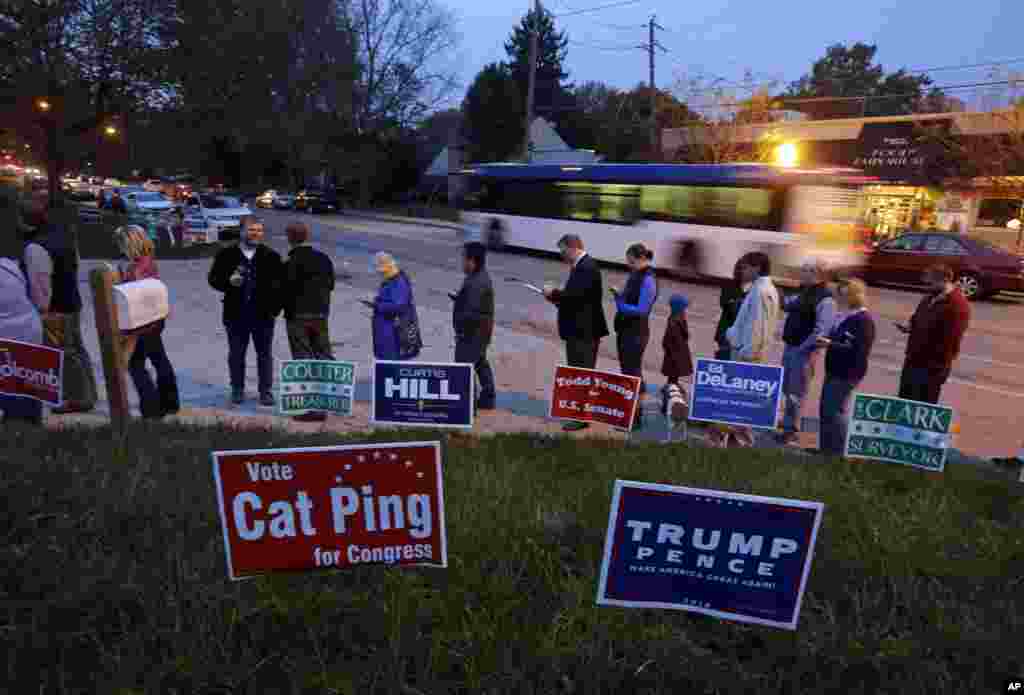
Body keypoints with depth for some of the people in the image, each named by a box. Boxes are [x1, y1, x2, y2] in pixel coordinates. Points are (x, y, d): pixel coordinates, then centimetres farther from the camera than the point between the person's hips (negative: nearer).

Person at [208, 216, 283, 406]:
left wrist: (276, 307, -4)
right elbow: (213, 279, 5)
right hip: (236, 313, 1)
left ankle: (266, 391, 15)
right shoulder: (226, 254, 3)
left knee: (265, 354, 5)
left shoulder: (271, 255, 3)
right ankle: (237, 390, 24)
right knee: (236, 354, 10)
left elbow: (279, 283, 5)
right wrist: (229, 281, -15)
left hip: (263, 314, 0)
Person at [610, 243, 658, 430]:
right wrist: (617, 294, -1)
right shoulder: (634, 276, 10)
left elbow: (641, 310, -20)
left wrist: (620, 305, -14)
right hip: (625, 330, 9)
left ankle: (637, 416, 7)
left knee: (633, 373, -3)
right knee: (626, 371, 16)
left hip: (636, 333, -9)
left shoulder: (647, 281, -16)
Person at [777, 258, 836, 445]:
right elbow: (786, 305, 28)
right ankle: (788, 422, 34)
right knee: (787, 388, 19)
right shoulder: (804, 294, 11)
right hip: (790, 347, 9)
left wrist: (804, 348, -23)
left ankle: (790, 429, 9)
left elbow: (821, 330, -24)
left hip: (804, 351, -9)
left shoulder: (825, 300, -17)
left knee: (796, 392, -1)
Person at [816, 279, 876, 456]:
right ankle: (825, 448, 24)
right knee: (825, 409, 13)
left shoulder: (864, 320, -15)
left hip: (847, 373, -9)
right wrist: (825, 339, 5)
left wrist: (830, 344, -27)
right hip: (835, 370, 10)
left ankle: (838, 451, 3)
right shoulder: (847, 315, 12)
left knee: (836, 410, -7)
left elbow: (856, 349, -22)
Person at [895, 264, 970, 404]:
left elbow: (951, 341, -23)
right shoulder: (931, 298, 10)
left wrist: (937, 368, -24)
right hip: (913, 361, 9)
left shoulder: (957, 305, -19)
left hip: (931, 367, -9)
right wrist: (909, 327, 1)